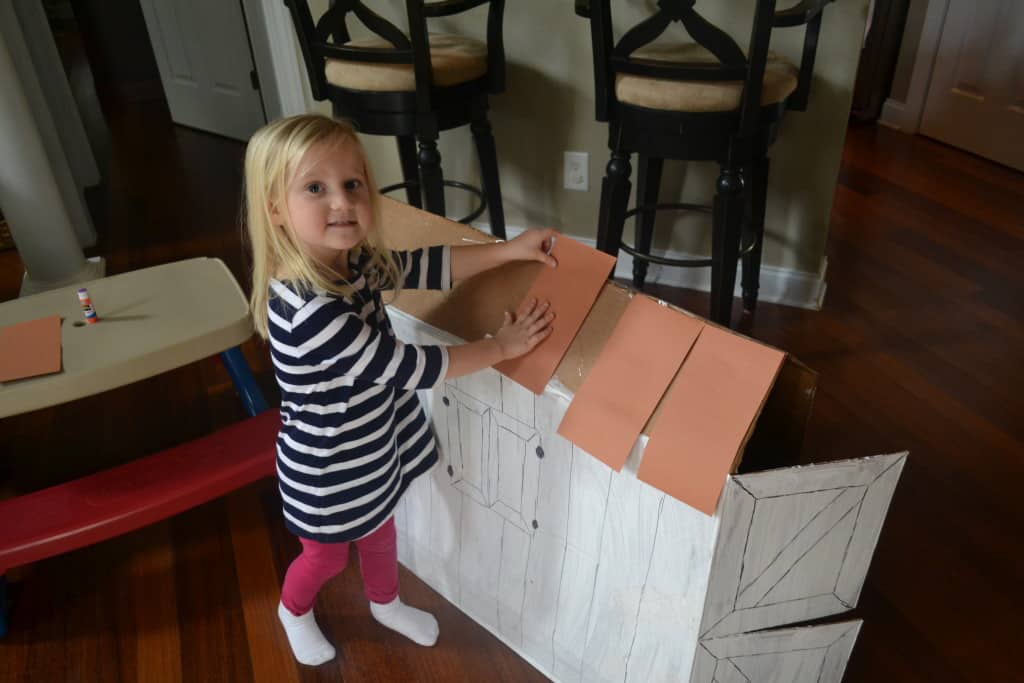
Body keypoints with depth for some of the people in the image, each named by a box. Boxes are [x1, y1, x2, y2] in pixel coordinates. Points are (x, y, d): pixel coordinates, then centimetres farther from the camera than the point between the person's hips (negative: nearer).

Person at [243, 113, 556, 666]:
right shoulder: (309, 310, -38)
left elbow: (425, 267, 2)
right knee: (327, 556, 23)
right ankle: (294, 610, 58)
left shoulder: (352, 260, -13)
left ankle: (385, 604, 62)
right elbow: (408, 366, -31)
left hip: (376, 450, 7)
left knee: (380, 530, 31)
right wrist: (501, 346, -20)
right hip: (327, 471, -7)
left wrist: (508, 250, -6)